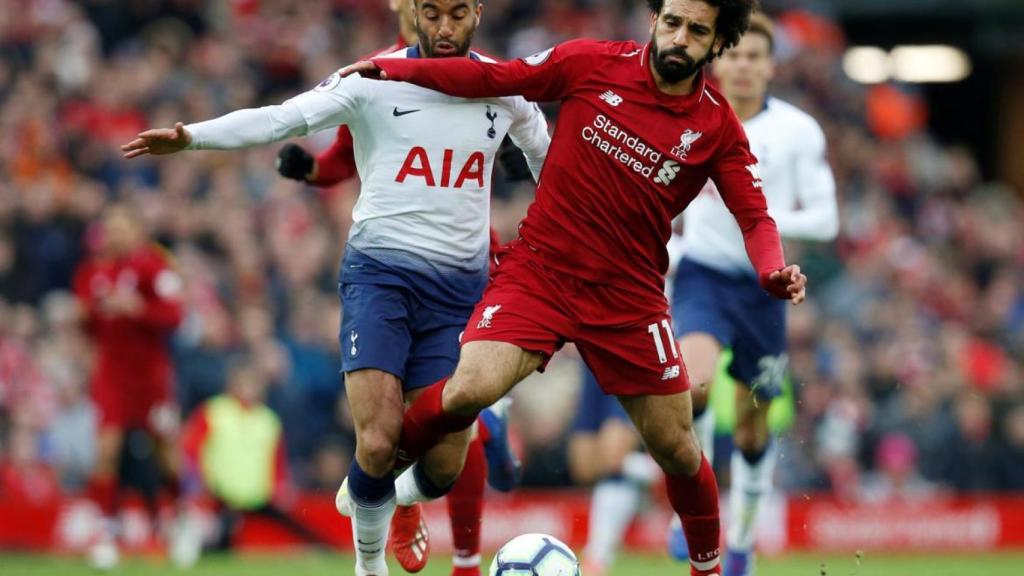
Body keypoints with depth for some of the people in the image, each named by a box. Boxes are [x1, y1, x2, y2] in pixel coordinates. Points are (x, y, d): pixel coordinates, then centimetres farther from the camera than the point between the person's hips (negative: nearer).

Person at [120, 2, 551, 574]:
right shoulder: (376, 79, -3)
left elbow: (547, 156, 25)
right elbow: (282, 118, -14)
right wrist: (191, 136, -27)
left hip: (460, 286, 3)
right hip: (380, 273, -3)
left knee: (444, 467, -3)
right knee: (379, 442, -19)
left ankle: (391, 499, 34)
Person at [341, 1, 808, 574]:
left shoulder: (718, 126, -3)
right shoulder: (593, 64, -6)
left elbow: (755, 216, -2)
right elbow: (496, 77, 3)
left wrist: (774, 272, -24)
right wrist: (393, 68, 2)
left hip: (629, 295, 1)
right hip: (540, 268, -1)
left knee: (677, 449, 3)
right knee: (471, 390, -25)